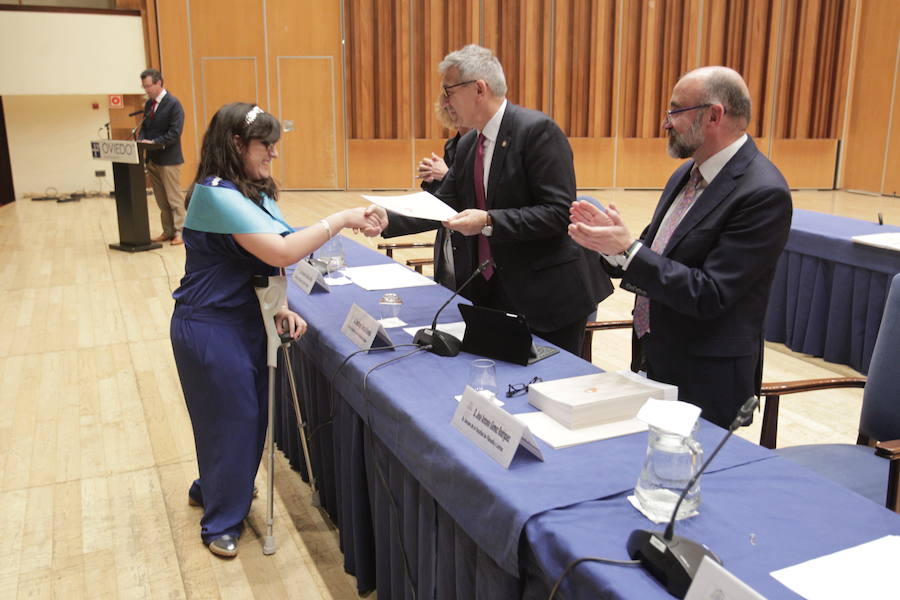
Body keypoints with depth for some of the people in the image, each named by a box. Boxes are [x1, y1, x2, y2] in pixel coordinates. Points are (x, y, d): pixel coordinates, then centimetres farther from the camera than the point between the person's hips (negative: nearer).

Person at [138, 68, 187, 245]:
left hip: (168, 158, -7)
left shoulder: (173, 104, -10)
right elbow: (144, 127, 18)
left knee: (174, 198, -2)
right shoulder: (148, 104, 12)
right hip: (152, 158, 7)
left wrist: (154, 142, -21)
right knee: (161, 199, 11)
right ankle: (168, 231, 19)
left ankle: (180, 232, 4)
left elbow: (175, 132, -17)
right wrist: (141, 140, -3)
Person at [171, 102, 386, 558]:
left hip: (245, 319, 9)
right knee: (232, 419, 5)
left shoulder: (253, 193, 7)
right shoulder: (218, 195, -23)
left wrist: (280, 309, -1)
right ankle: (221, 522, 27)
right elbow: (281, 251, -32)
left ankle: (211, 489, 43)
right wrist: (341, 219, -26)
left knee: (250, 415, 18)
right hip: (211, 328, -8)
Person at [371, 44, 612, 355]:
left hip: (546, 294, -7)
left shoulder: (538, 130, -15)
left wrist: (489, 221, -28)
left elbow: (558, 212, -21)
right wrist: (389, 218, -3)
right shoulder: (467, 144, 10)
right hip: (489, 291, 7)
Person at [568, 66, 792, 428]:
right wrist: (613, 241, -8)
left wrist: (628, 250, -24)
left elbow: (709, 296, -24)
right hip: (654, 364, 8)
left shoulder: (763, 193, -20)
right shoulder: (686, 175, 7)